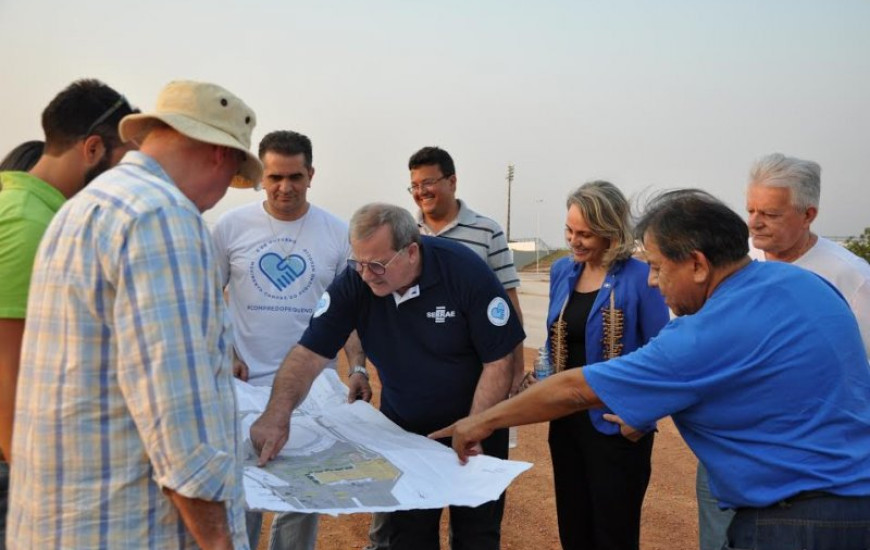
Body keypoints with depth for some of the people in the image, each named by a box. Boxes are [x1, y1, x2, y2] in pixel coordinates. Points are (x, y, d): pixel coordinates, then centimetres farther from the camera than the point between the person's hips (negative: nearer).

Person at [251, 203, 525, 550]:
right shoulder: (353, 283, -17)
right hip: (402, 430, 2)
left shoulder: (465, 272, -24)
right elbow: (309, 352, -19)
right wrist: (278, 414, -35)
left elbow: (498, 361, -18)